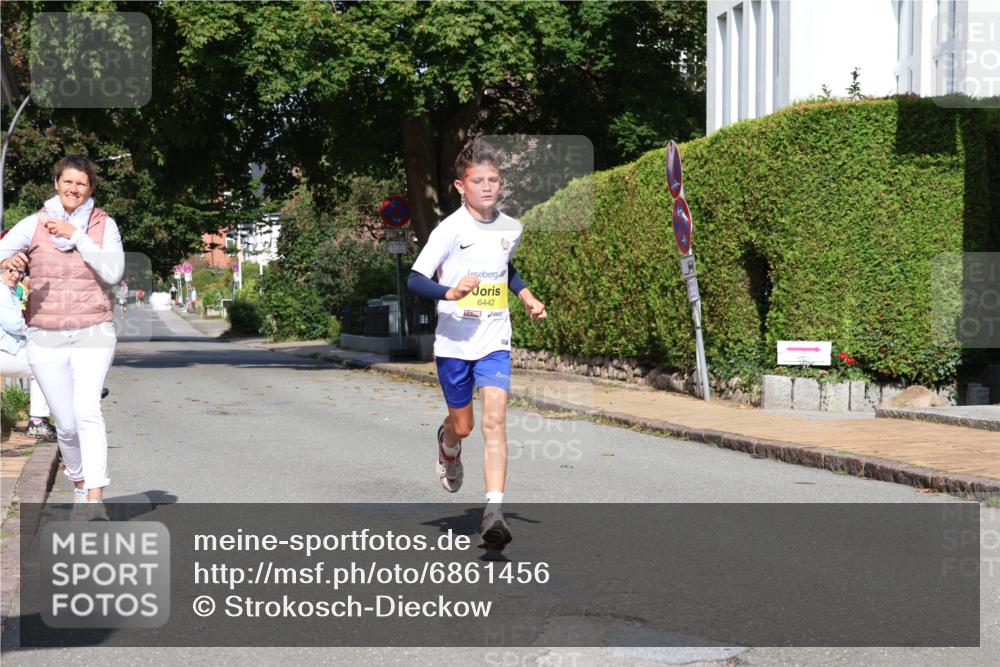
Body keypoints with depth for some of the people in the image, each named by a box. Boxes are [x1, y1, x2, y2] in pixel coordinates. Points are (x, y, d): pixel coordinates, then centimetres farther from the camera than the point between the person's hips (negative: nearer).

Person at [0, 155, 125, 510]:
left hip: (93, 335, -1)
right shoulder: (34, 224, 2)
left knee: (87, 410, -22)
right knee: (67, 424, 6)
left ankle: (96, 499, -25)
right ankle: (79, 484, 33)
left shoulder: (104, 225, 1)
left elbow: (113, 273, -10)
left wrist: (76, 235, -15)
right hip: (46, 339, 2)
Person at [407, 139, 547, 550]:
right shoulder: (450, 230, -11)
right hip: (454, 342, -2)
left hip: (495, 342, 2)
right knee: (462, 425, 11)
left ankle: (494, 512, -20)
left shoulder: (510, 229, 5)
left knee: (495, 419, -15)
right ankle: (448, 446, 50)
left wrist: (528, 298, 13)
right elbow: (414, 280, -16)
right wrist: (450, 293, -33)